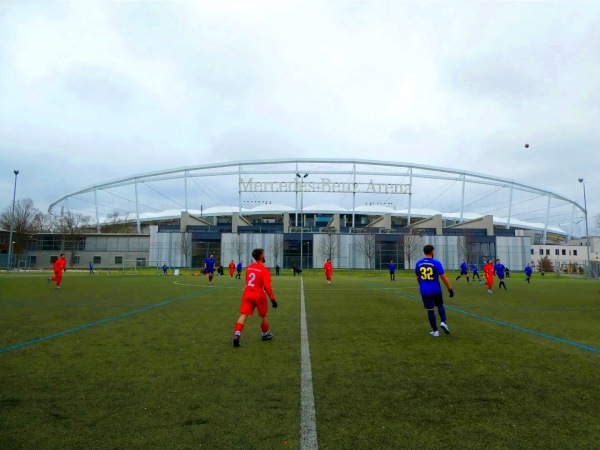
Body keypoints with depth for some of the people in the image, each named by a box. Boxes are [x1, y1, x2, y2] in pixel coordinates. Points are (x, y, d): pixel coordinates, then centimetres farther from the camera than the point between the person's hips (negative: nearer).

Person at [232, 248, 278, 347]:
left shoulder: (249, 268, 8)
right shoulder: (264, 270, -12)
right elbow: (267, 286, -19)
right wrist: (273, 299, -15)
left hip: (247, 294, 4)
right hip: (259, 295, -4)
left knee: (243, 315, -3)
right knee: (263, 315, 17)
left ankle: (237, 334, -22)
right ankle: (265, 334, 34)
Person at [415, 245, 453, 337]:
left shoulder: (418, 263, 1)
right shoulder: (436, 263, -10)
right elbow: (443, 277, -13)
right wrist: (450, 289, -5)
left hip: (425, 291, 2)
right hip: (436, 290, -2)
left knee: (430, 310, 7)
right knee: (440, 305, 23)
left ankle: (435, 331, 11)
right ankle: (443, 322, 3)